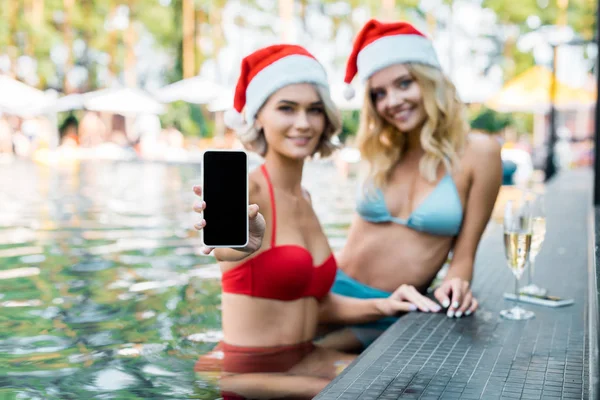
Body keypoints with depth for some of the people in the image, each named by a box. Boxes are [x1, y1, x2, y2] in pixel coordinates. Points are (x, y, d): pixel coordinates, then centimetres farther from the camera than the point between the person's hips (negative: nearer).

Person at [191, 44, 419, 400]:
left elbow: (318, 302, 10)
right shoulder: (247, 188, -14)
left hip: (303, 361, 7)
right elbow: (226, 246, -38)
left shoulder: (304, 198, 8)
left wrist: (381, 306, -5)